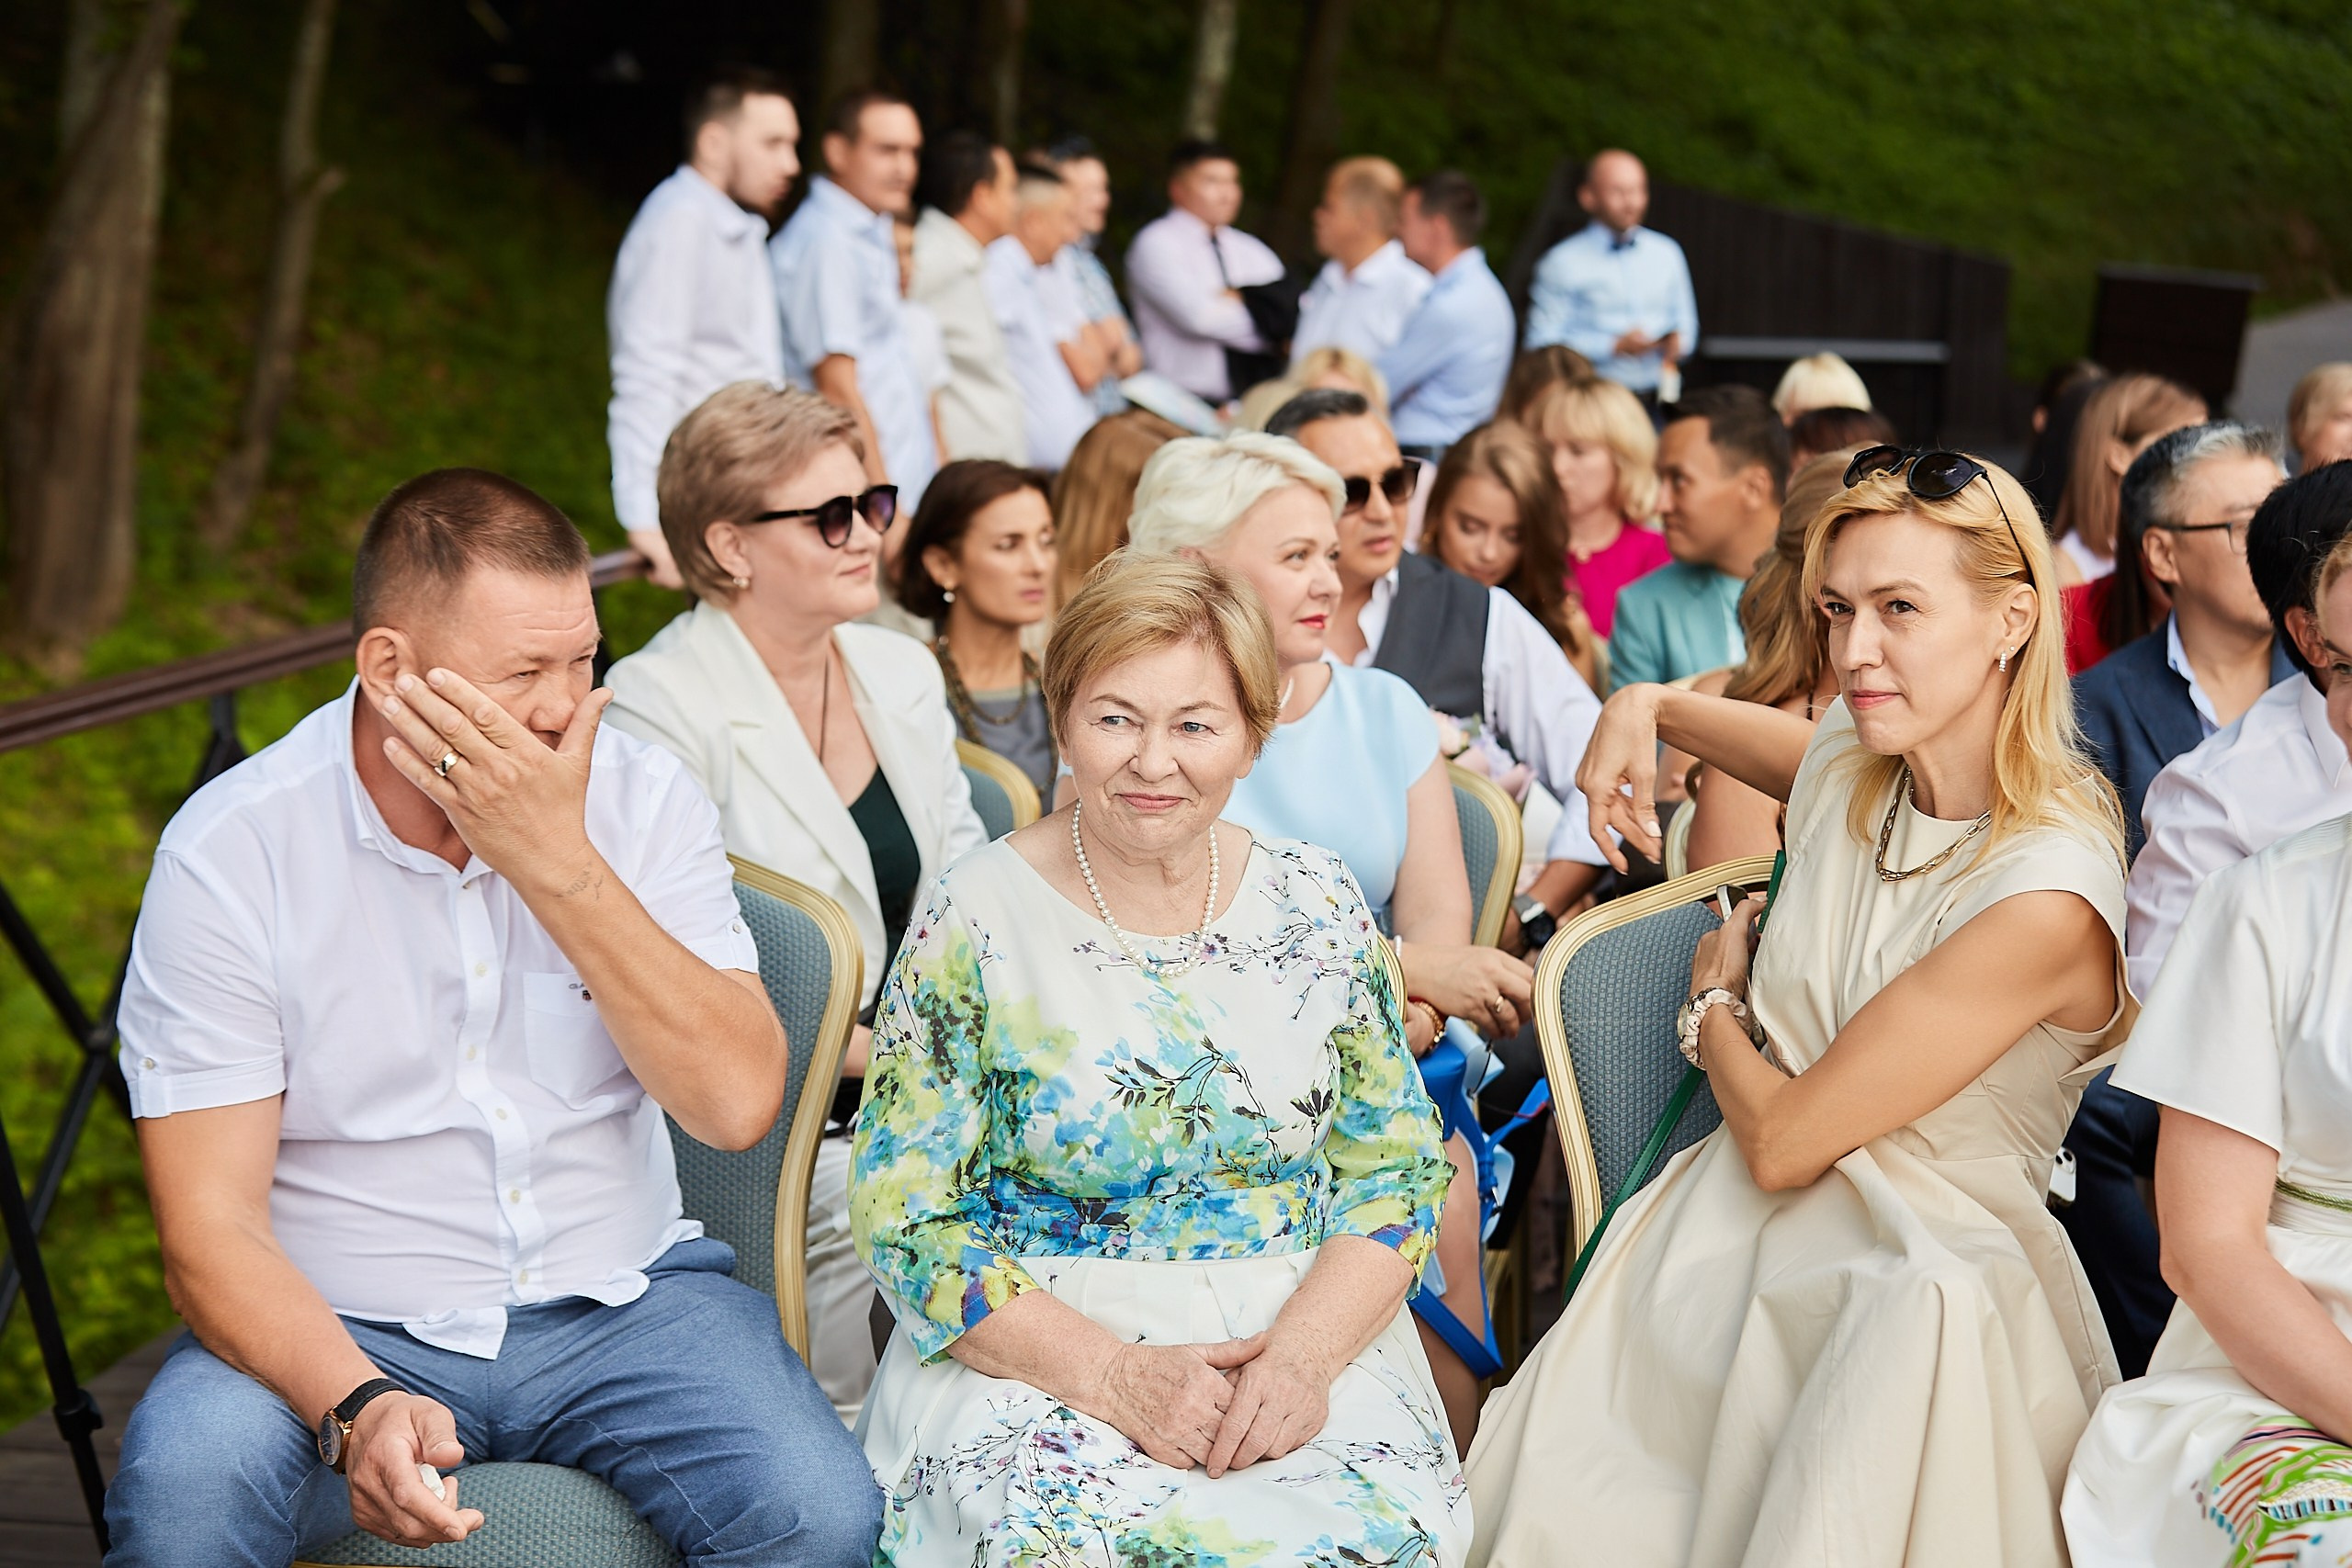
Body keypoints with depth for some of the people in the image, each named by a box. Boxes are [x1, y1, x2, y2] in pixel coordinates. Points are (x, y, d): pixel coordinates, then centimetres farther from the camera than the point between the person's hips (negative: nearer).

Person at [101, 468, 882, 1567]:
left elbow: (737, 1105, -12)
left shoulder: (642, 797, -2)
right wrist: (356, 1408, -30)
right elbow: (212, 1230, -12)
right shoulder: (230, 850, -10)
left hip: (617, 1301, 2)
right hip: (336, 1327, -2)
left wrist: (561, 863, -21)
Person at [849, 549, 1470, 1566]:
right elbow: (908, 1221, -5)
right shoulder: (975, 920, -3)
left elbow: (1396, 1173, 7)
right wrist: (1114, 1374, -17)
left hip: (1307, 1339, 2)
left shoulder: (1316, 903, 7)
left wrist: (1304, 1353, -12)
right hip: (1036, 1356, -2)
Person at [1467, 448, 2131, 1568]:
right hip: (1738, 1238, 5)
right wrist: (1645, 708, 20)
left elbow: (1784, 1139, -15)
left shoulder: (2045, 899, -19)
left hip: (1929, 1273, -5)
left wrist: (1713, 1002, 5)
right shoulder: (1847, 769, 4)